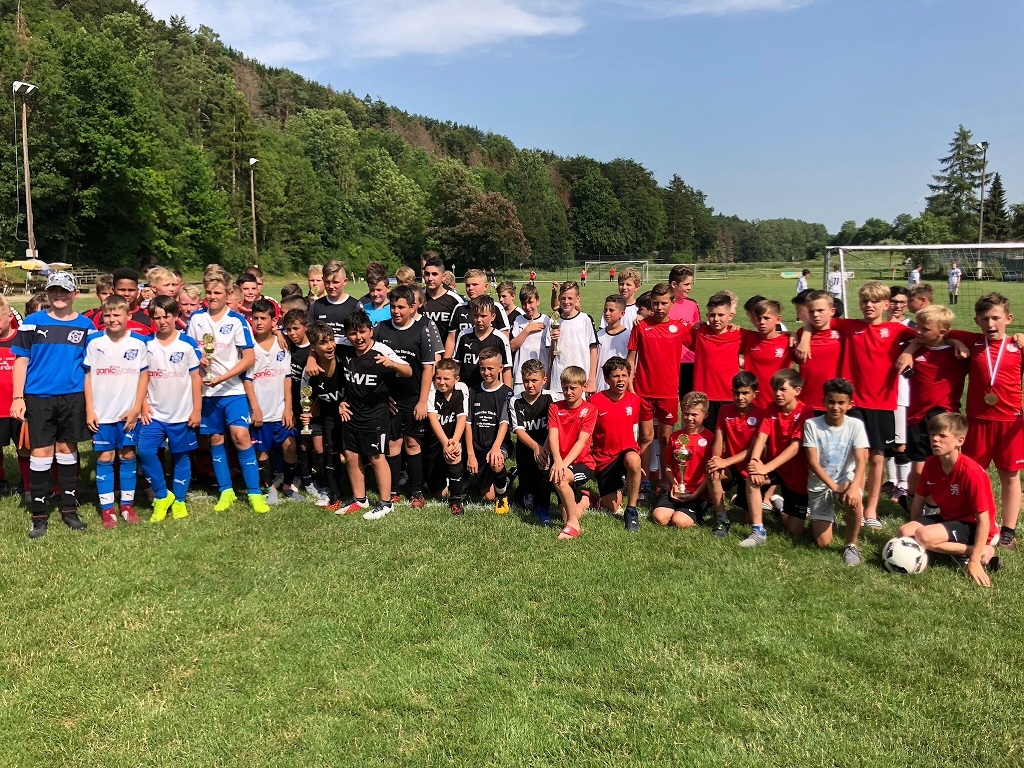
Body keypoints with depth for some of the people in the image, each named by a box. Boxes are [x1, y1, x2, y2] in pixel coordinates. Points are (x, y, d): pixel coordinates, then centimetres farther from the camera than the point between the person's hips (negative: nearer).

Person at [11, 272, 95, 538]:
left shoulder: (85, 325, 5)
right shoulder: (32, 322, 2)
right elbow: (21, 360, 3)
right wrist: (18, 397, -4)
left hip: (74, 397, 1)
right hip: (39, 397, -1)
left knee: (67, 451, 10)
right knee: (41, 453, 0)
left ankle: (69, 509, 20)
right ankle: (39, 515, 10)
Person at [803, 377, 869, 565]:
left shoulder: (856, 425, -9)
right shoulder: (812, 424, -11)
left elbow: (861, 461, -16)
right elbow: (812, 462, -13)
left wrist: (854, 487, -34)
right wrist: (834, 487, -24)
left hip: (846, 481, 0)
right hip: (819, 485, 0)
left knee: (854, 500, -38)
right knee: (822, 543, -7)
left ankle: (851, 545, -12)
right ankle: (828, 520, 31)